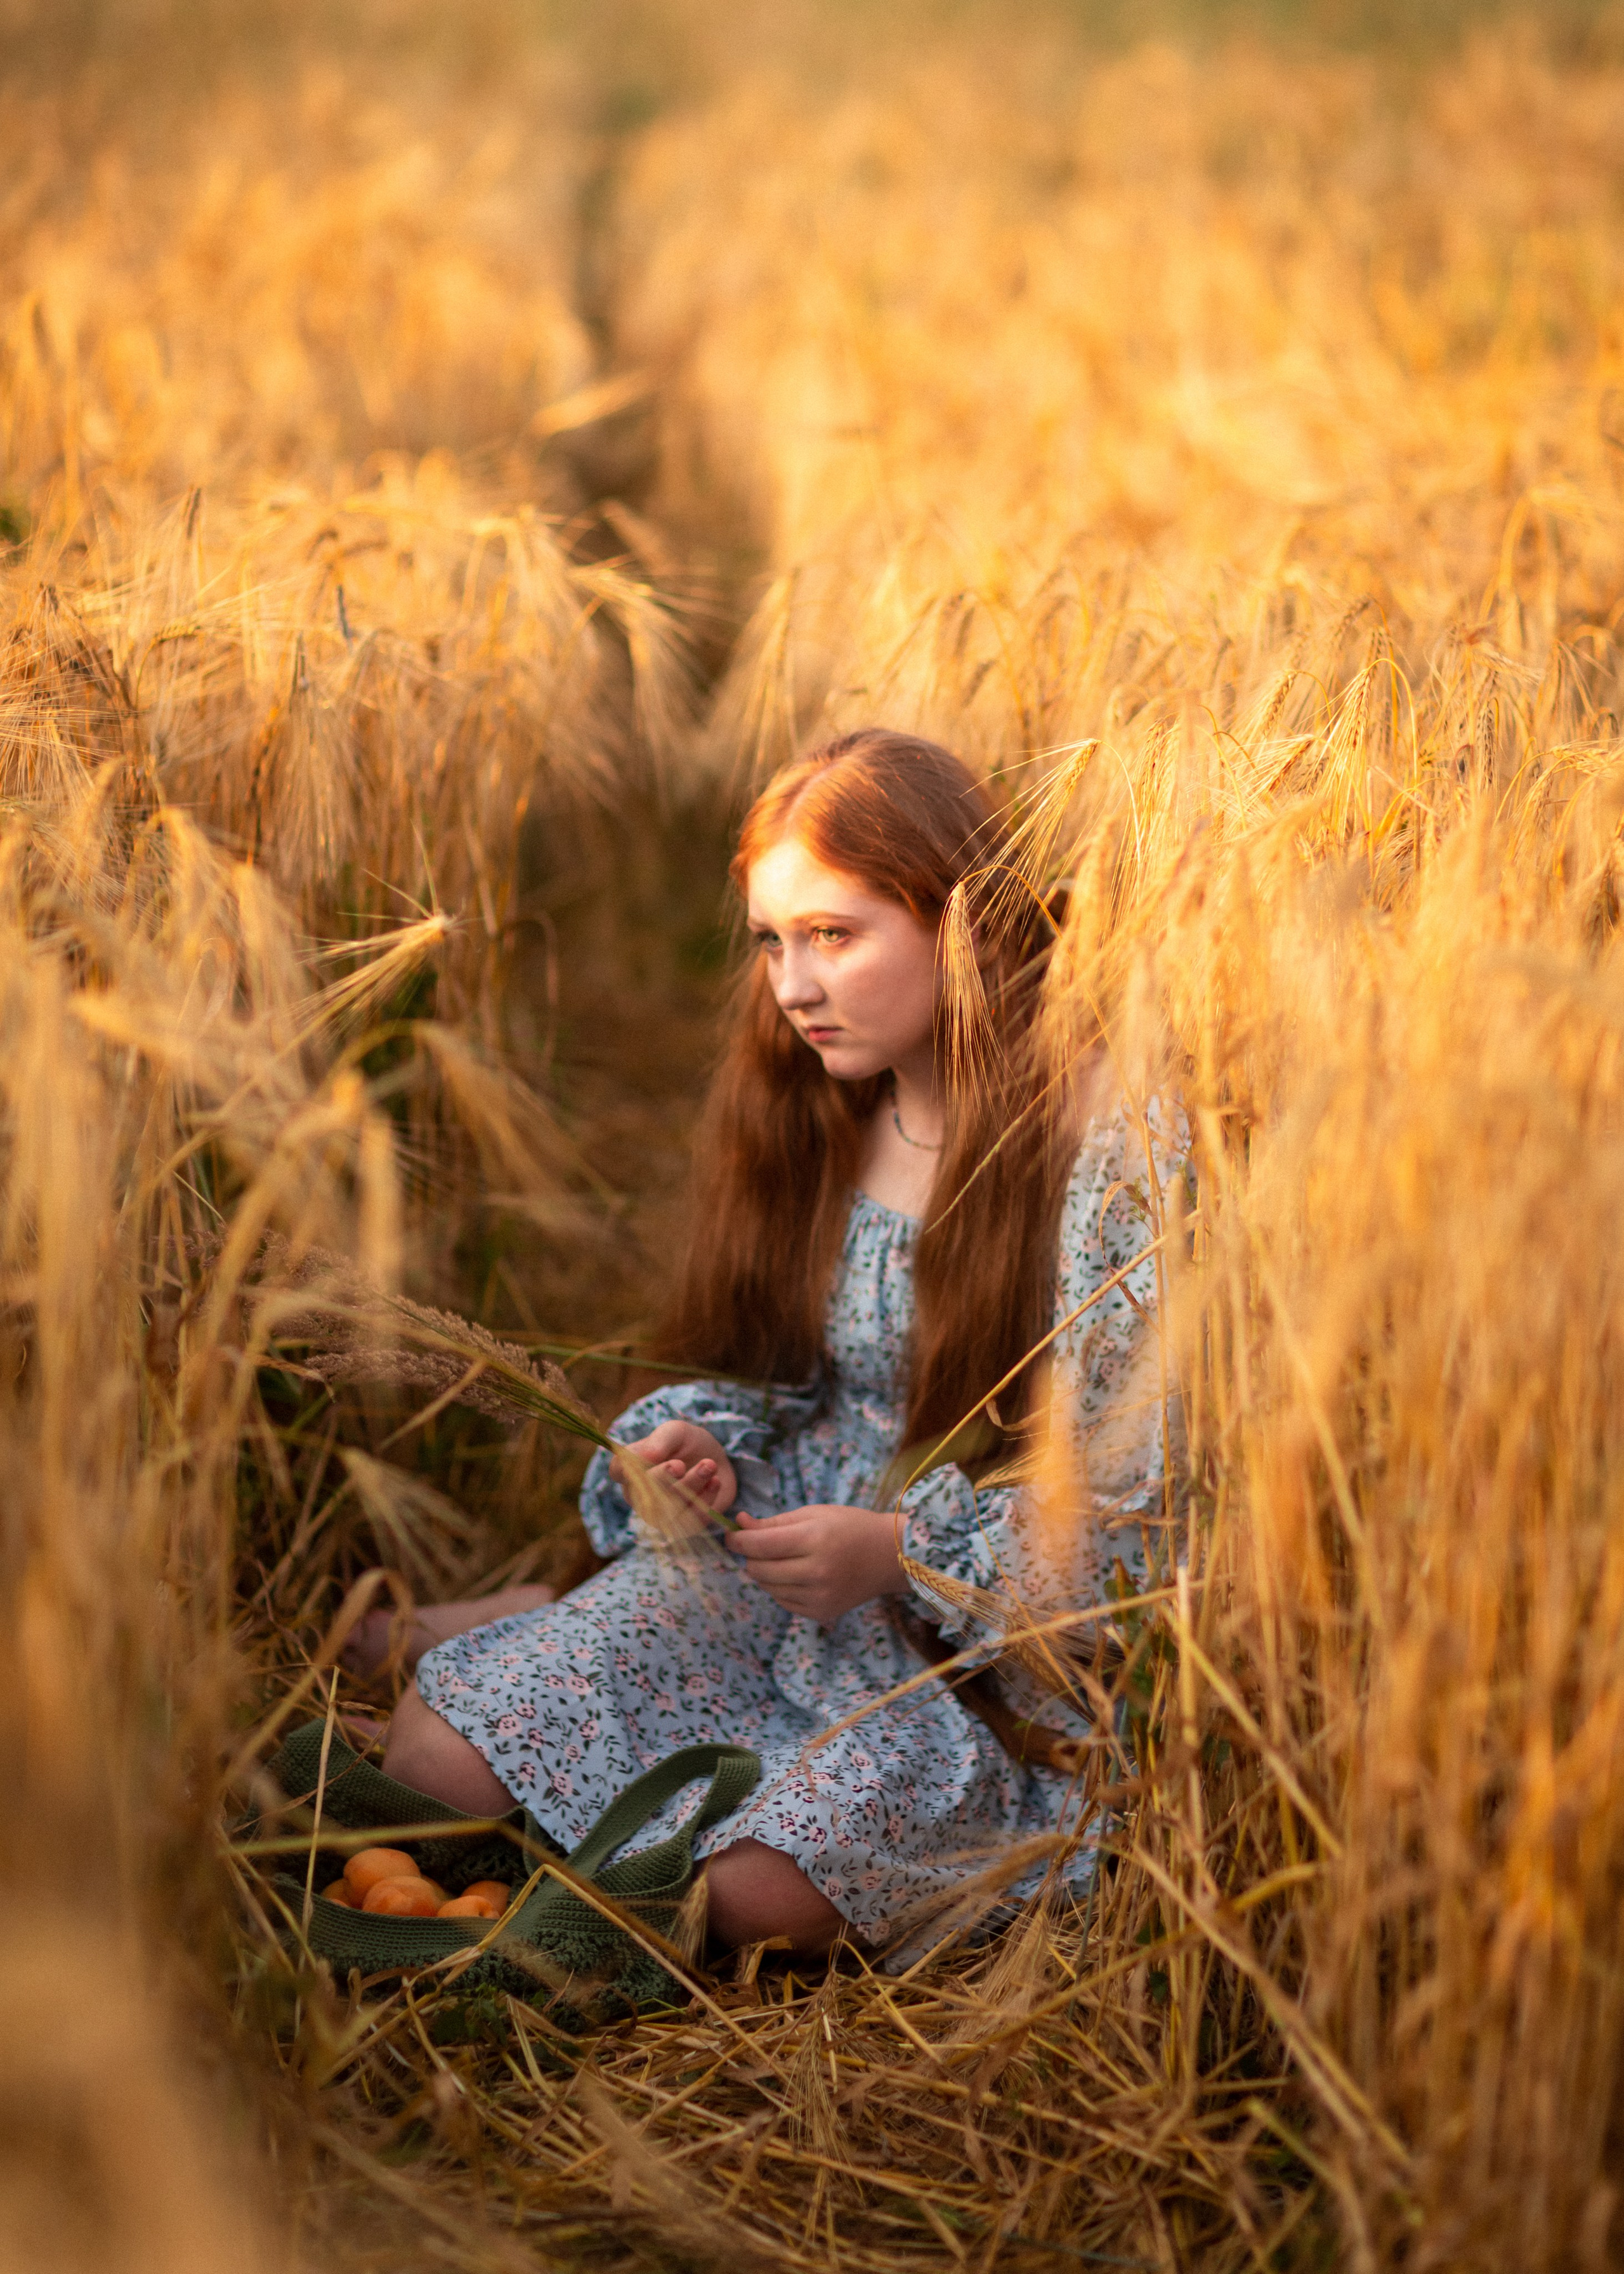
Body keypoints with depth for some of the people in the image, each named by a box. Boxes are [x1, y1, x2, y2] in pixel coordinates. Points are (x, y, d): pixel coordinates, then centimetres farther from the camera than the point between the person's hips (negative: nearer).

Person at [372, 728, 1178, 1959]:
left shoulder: (1107, 1144, -16)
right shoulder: (808, 1115, 4)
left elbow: (1143, 1499, -14)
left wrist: (904, 1552, -22)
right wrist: (706, 1448, -8)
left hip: (996, 1629, -4)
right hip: (780, 1552, 4)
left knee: (759, 1889, -27)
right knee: (441, 1757, -16)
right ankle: (552, 1629, 16)